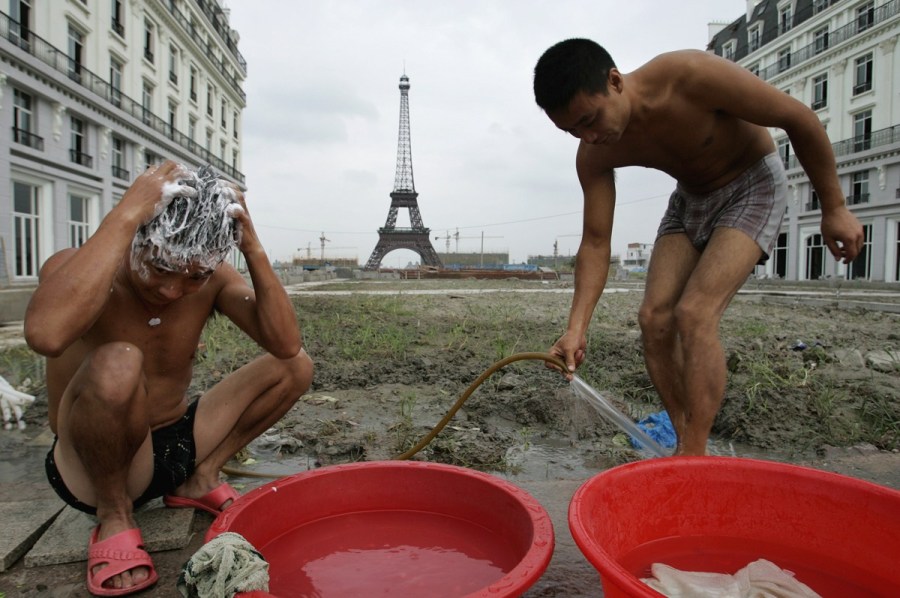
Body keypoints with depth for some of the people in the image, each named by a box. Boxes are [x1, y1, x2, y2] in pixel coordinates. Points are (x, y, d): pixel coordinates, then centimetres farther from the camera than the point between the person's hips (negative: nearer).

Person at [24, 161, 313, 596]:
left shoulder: (213, 281, -7)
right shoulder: (77, 267, -19)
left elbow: (286, 344, -19)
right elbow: (45, 334, -44)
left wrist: (253, 250, -26)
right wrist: (124, 216, -39)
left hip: (178, 446, 5)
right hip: (92, 467, -4)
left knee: (294, 366, -3)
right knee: (116, 365, -36)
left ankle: (200, 480, 6)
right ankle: (114, 515, -9)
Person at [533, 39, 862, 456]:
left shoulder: (692, 76, -31)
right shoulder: (594, 155, -15)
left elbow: (799, 118, -19)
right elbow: (595, 243, -13)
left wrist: (834, 208, -12)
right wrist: (577, 327, -25)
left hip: (753, 187, -5)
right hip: (690, 199, 5)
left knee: (694, 314, -23)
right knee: (654, 318, -8)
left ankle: (693, 459, -15)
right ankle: (684, 446, 5)